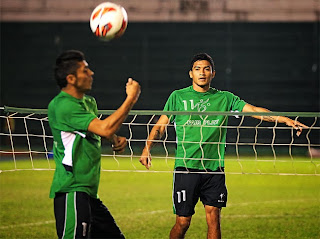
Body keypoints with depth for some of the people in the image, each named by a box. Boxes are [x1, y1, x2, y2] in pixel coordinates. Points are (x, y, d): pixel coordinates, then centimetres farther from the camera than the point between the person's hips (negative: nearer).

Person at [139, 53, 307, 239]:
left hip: (214, 168, 2)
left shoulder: (224, 98, 8)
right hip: (186, 168, -2)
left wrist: (285, 119, -12)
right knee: (183, 222, -1)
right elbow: (160, 126, 7)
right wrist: (147, 148, -9)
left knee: (214, 220, -3)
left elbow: (254, 110, 0)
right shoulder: (178, 97, 5)